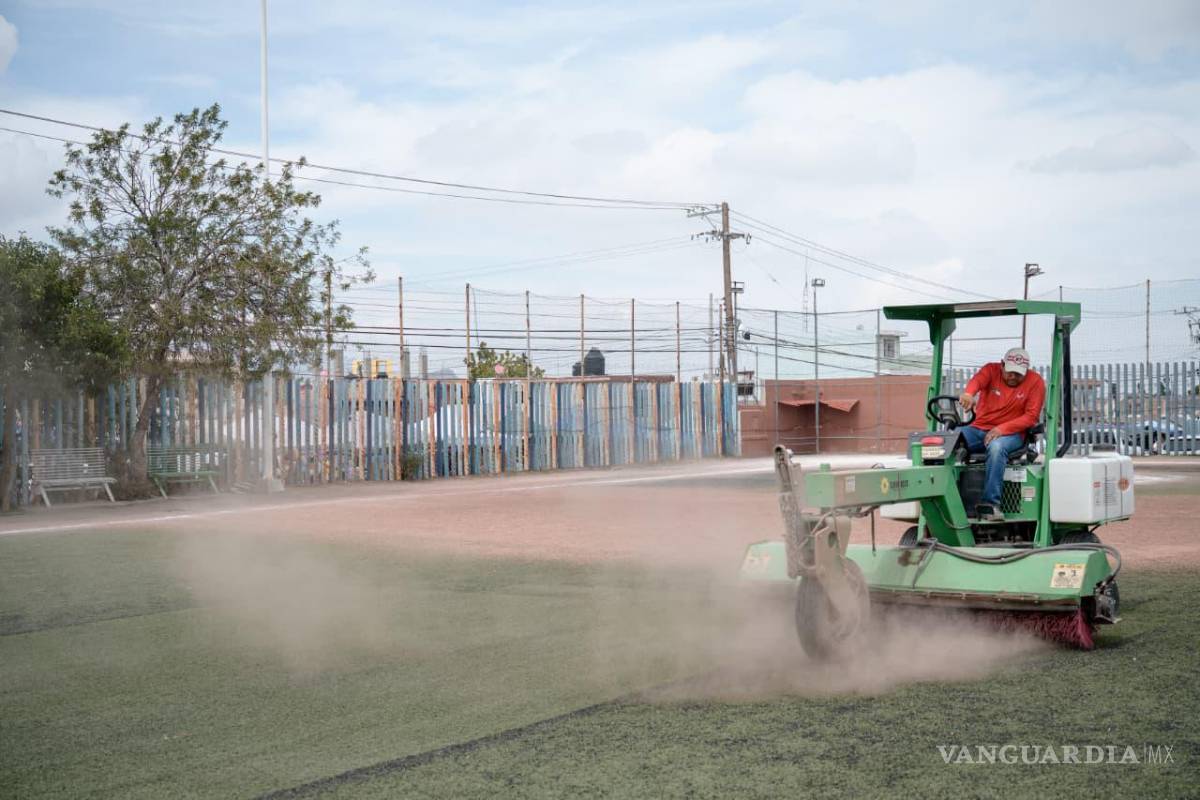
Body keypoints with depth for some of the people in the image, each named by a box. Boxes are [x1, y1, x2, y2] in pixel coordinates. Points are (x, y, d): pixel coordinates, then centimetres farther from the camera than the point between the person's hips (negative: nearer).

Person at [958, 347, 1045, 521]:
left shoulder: (1035, 382, -1)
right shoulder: (991, 370, 3)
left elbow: (1031, 416, -8)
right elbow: (978, 379, -22)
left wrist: (1001, 429, -21)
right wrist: (968, 393, -47)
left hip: (1011, 434, -3)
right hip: (979, 429, 3)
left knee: (996, 447, -37)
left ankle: (989, 503, -40)